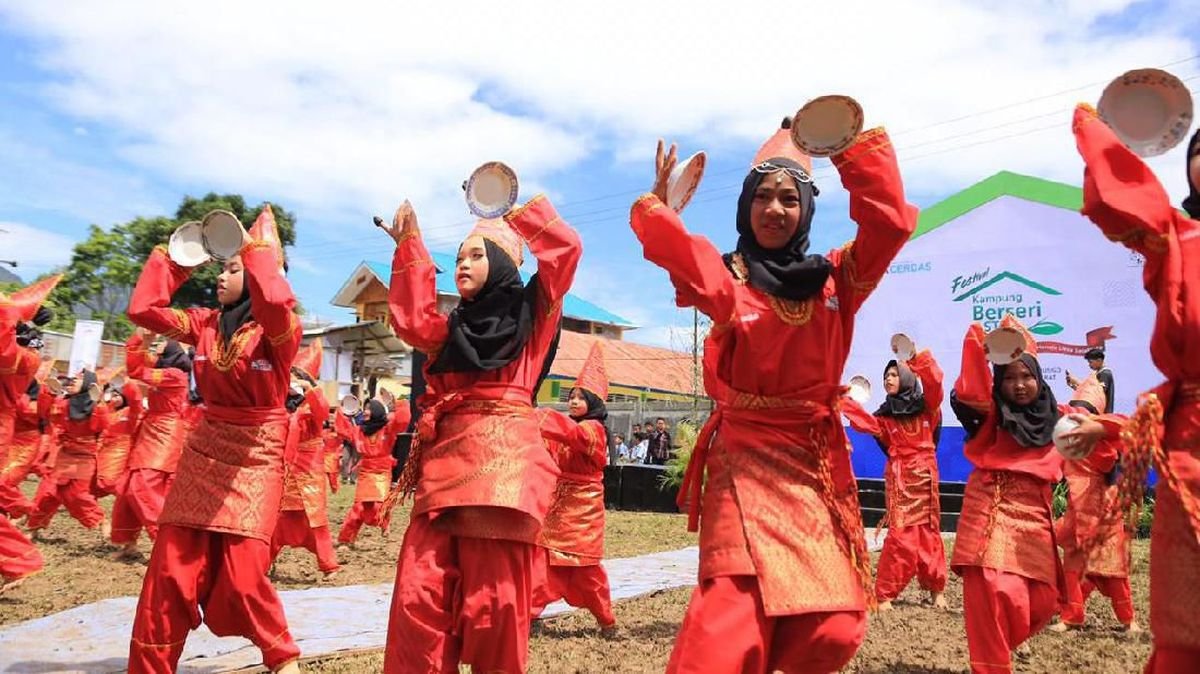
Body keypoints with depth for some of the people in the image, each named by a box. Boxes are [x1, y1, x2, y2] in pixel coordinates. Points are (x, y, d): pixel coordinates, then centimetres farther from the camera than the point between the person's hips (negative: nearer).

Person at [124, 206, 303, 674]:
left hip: (255, 458, -5)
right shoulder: (207, 324, 8)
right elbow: (143, 310, 5)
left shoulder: (280, 330, -10)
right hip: (203, 453, 6)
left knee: (243, 576, -8)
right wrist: (173, 258, 7)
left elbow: (275, 302, -32)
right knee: (170, 569, 5)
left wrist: (258, 248, -19)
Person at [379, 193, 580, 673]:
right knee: (419, 595, 0)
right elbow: (411, 322, 11)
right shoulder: (456, 326, 25)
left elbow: (565, 249, -1)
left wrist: (518, 211, 6)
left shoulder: (532, 312, 10)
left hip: (502, 461, -5)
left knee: (492, 600, -3)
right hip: (445, 461, 5)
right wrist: (409, 249, 15)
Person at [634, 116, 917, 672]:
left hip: (817, 463, 3)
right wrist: (660, 200, -26)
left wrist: (850, 143, -5)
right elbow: (669, 245, -14)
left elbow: (889, 222, -4)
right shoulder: (727, 278, 5)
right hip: (746, 463, -3)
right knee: (731, 625, -14)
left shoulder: (834, 279, 10)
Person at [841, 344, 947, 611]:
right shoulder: (885, 415, 9)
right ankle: (884, 593, -5)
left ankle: (936, 589, 19)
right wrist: (842, 402, -19)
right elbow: (865, 423, -9)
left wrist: (920, 360, -24)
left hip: (925, 475, 0)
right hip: (898, 477, 0)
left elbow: (934, 382, -13)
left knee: (928, 531, 6)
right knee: (901, 534, -8)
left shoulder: (926, 406, 5)